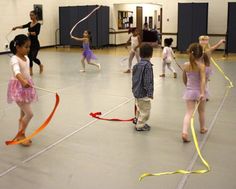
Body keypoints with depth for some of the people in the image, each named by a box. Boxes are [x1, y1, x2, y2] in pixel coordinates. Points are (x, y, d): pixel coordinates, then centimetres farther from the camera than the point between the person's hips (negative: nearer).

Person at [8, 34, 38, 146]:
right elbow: (16, 71, -41)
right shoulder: (14, 59, -21)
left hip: (26, 87, 8)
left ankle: (20, 135, 29)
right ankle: (20, 135, 7)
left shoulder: (26, 58, 6)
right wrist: (23, 81, -58)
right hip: (18, 88, -8)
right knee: (29, 114, -10)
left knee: (23, 114, 15)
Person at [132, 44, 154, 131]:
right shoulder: (148, 65, -20)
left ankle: (139, 121, 39)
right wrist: (150, 93, -19)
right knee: (145, 110, 5)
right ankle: (140, 126, 13)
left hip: (136, 91, 9)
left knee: (140, 109, 25)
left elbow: (133, 79, 14)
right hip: (143, 93, -9)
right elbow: (148, 81, -22)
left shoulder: (137, 65, 6)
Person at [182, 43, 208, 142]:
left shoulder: (186, 65, -3)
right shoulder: (201, 66, -15)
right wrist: (202, 93, -30)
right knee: (201, 111, 21)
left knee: (189, 112, 0)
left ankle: (184, 132, -20)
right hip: (199, 91, -2)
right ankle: (202, 128, 42)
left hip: (189, 91, 2)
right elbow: (203, 80, -26)